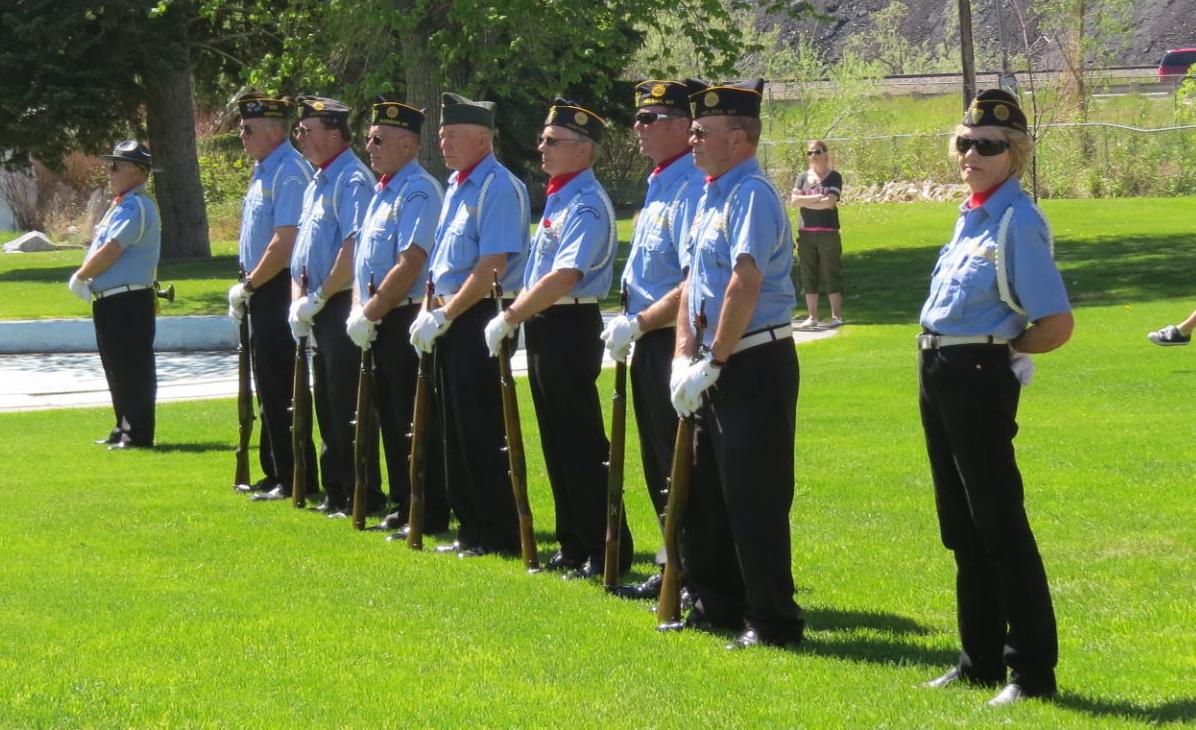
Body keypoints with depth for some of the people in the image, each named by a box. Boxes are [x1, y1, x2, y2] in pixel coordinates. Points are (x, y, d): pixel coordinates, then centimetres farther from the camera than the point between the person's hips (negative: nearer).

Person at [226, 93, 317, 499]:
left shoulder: (289, 173, -17)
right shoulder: (263, 171, 15)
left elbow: (285, 242, -23)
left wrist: (248, 286, -14)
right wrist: (246, 289, 12)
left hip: (279, 293, -10)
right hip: (263, 295, 10)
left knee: (282, 390, -7)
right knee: (268, 389, 14)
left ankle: (296, 480, -3)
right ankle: (275, 474, 21)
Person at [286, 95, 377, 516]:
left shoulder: (353, 181, -14)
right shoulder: (316, 183, 17)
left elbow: (353, 249, -22)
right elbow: (302, 248, 21)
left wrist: (319, 299, -16)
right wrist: (299, 301, 7)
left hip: (343, 306, -10)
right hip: (320, 311, 10)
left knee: (347, 407, -8)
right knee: (327, 404, 13)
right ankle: (336, 492, 19)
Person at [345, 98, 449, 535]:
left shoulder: (419, 192, -15)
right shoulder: (382, 192, 16)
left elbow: (410, 265, -22)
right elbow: (362, 257, 21)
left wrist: (370, 313, -17)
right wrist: (358, 311, 8)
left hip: (407, 321, -10)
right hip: (379, 326, 10)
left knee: (416, 424, -6)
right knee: (390, 417, 13)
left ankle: (431, 514, -1)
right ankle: (404, 505, 20)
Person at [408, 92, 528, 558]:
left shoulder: (499, 189, -14)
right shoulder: (457, 187, 15)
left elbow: (492, 267, -20)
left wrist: (445, 316, -18)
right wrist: (431, 313, 9)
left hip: (480, 321, -10)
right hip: (451, 321, 10)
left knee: (483, 433, -6)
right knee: (458, 431, 12)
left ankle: (500, 536, -1)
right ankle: (472, 529, 18)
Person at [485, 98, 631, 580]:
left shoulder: (587, 205, -17)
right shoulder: (558, 198, 15)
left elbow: (565, 277, -26)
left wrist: (511, 318, -21)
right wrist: (516, 316, 9)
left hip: (570, 329, -10)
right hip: (543, 328, 10)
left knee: (582, 447, -7)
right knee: (558, 444, 13)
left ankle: (607, 552, -3)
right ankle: (573, 545, 19)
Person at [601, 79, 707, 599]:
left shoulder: (692, 188, -18)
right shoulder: (660, 185, 15)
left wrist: (638, 323, -20)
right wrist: (629, 323, 12)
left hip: (676, 343, -10)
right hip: (651, 346, 10)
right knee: (659, 464, 15)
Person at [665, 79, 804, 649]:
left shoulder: (753, 196, -16)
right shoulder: (711, 196, 14)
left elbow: (745, 285, -24)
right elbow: (693, 283, 17)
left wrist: (714, 363, -20)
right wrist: (684, 360, 6)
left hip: (757, 365, -10)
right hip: (717, 368, 10)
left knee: (754, 498, -7)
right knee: (707, 491, 15)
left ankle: (772, 622, -1)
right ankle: (716, 606, 25)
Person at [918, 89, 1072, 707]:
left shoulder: (1019, 223, -15)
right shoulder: (971, 215, 12)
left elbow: (1057, 324, -16)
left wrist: (1000, 353, -4)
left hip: (979, 378, -10)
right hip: (939, 376, 10)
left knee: (999, 526, -7)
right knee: (962, 526, 16)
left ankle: (1033, 672, -3)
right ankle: (982, 659, 26)